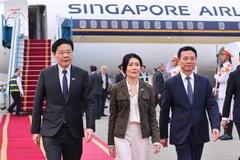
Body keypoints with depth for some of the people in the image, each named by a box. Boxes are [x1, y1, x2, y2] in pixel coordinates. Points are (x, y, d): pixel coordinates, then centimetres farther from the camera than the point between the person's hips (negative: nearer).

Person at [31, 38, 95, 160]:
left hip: (74, 131, 2)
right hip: (51, 131, -1)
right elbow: (38, 103, 3)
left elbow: (89, 102, -1)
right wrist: (35, 130, 2)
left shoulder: (82, 75, 2)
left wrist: (90, 126, -14)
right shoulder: (45, 74, 1)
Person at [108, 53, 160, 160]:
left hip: (142, 135, 2)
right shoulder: (116, 89, -1)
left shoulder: (148, 89, 4)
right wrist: (111, 143, 3)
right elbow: (113, 116, 3)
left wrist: (156, 139, -5)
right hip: (122, 135, -2)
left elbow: (152, 116, 5)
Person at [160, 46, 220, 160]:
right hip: (180, 133, -3)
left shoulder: (204, 82, 5)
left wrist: (215, 126, -16)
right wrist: (163, 135, 3)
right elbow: (164, 111, 1)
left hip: (199, 132, 3)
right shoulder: (170, 83, -2)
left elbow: (212, 105, 1)